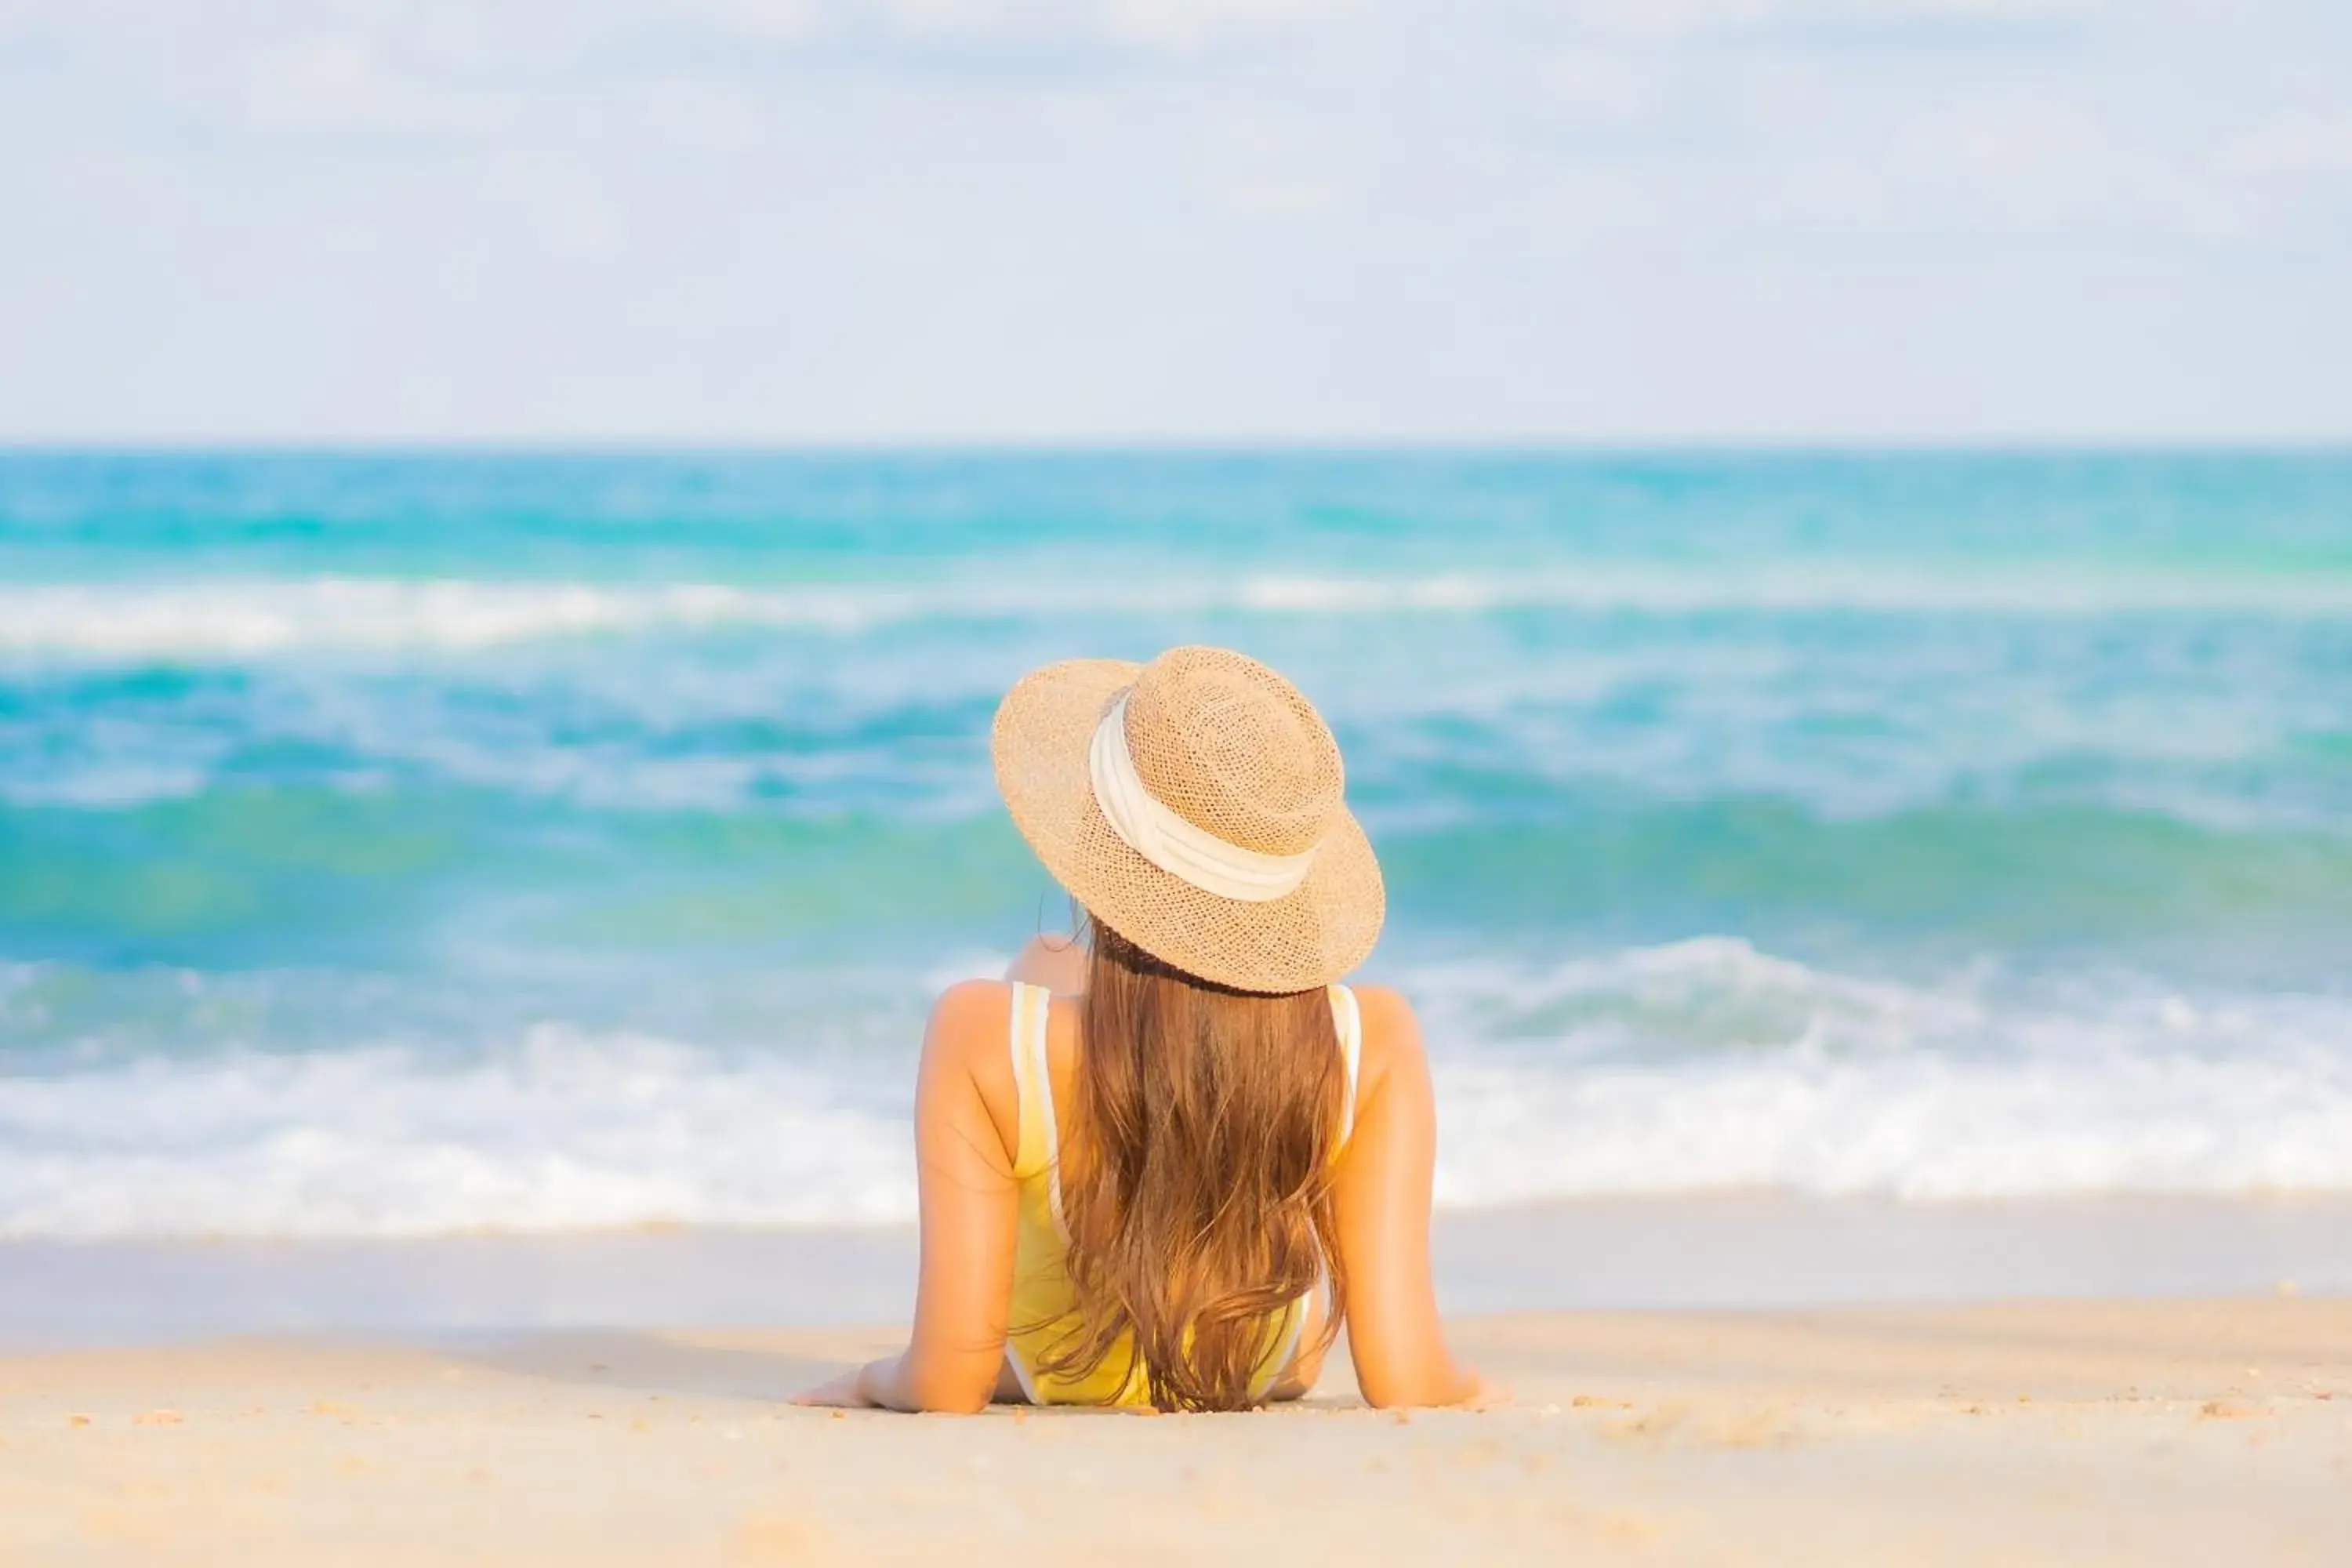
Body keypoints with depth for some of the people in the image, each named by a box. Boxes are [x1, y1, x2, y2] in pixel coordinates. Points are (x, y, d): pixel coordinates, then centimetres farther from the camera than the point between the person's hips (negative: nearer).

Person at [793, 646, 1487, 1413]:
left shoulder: (986, 1035, -39)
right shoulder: (1372, 1040, -35)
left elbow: (946, 1384, -34)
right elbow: (1402, 1378, -33)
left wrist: (876, 1379, -12)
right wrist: (1458, 1381, -10)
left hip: (1047, 1376, 0)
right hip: (1273, 1371, 1)